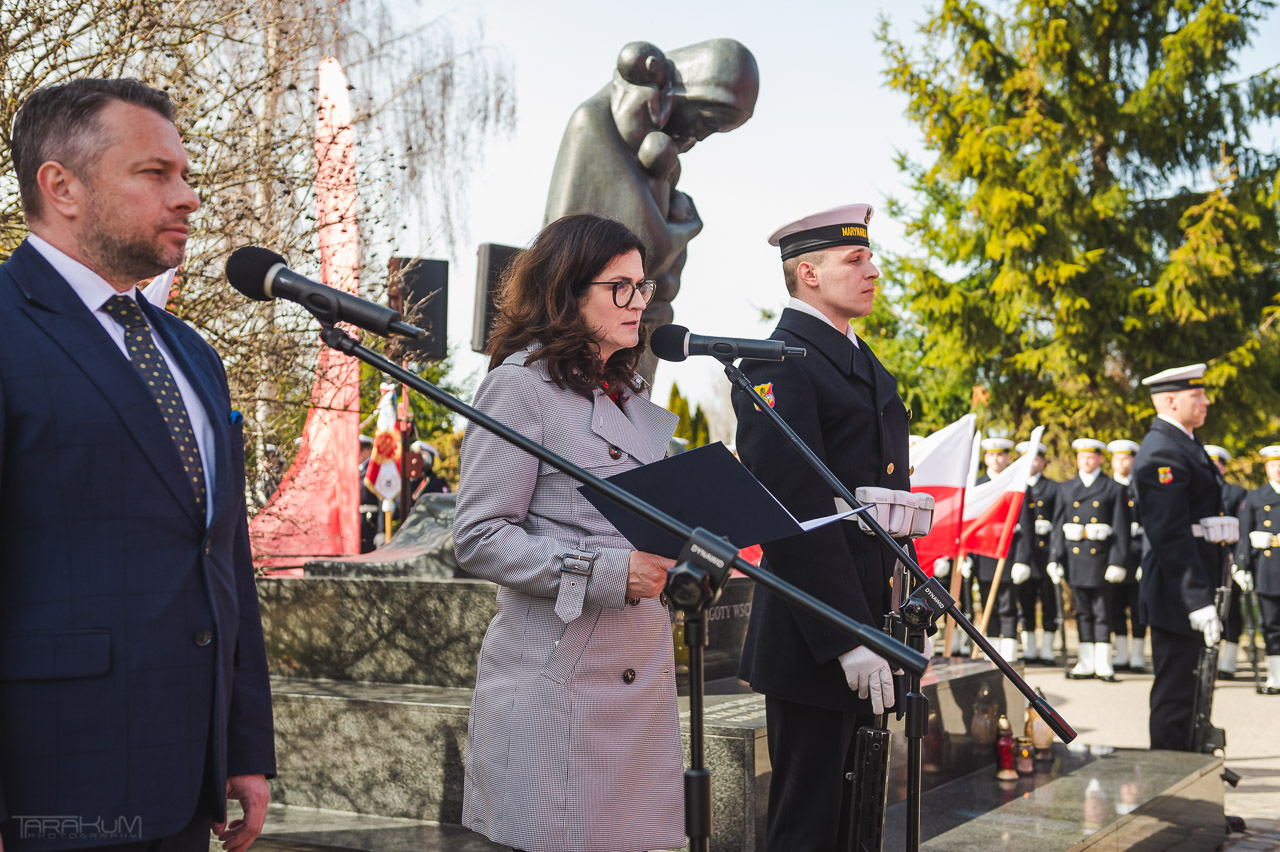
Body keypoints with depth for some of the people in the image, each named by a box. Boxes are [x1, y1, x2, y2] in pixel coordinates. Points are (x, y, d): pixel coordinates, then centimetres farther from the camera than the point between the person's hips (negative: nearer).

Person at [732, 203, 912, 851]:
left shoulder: (866, 364, 18)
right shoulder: (777, 365, -13)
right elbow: (798, 512, -20)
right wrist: (848, 639, -22)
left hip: (864, 633, 9)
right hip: (812, 642, -9)